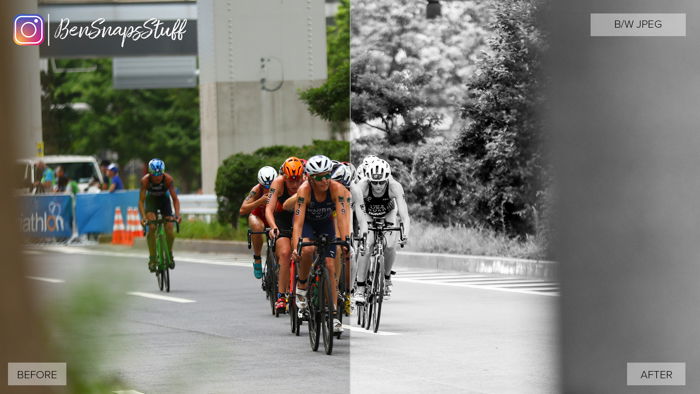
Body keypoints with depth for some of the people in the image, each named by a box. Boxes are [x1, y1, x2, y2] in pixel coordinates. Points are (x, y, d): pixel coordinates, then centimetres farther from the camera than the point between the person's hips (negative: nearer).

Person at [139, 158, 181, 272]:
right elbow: (141, 201, -29)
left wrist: (177, 214, -41)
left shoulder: (168, 179, -29)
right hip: (151, 200, -1)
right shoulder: (145, 180, -30)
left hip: (164, 199, 1)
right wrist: (143, 217, -44)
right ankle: (152, 258, -18)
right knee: (151, 227, -23)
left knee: (169, 230, -13)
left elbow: (175, 199, -27)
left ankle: (169, 254, 13)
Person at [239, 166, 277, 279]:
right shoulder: (257, 190, -29)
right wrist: (260, 201, -47)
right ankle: (257, 260, -17)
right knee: (258, 227, -37)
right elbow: (242, 210, -35)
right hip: (258, 215, -2)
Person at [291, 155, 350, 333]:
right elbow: (298, 221, -37)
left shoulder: (336, 188, -29)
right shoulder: (304, 190, -32)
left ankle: (333, 315, -4)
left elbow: (342, 218, -33)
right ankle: (301, 288, -10)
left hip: (326, 224, 2)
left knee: (330, 267, -9)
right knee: (308, 250, -34)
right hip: (307, 223, -2)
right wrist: (295, 248, -49)